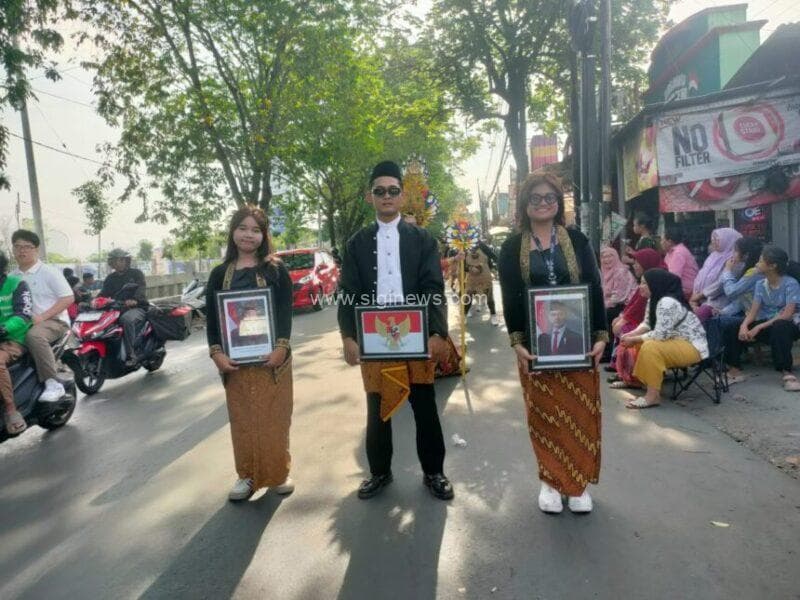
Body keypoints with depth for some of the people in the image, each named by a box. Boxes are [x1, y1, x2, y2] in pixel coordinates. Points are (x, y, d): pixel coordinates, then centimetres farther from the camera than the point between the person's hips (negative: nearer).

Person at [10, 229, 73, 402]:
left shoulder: (49, 272, -4)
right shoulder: (11, 277, 12)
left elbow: (69, 298, -9)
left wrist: (42, 317, -17)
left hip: (53, 321, -6)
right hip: (23, 323, 6)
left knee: (34, 335, -36)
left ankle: (53, 384, -33)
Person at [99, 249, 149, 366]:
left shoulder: (136, 273, 6)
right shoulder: (110, 278, 22)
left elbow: (142, 289, -12)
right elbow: (103, 294, 10)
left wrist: (135, 300, -34)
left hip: (137, 308, -5)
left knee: (126, 319, -38)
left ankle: (131, 355, -37)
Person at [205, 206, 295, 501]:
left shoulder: (276, 270, 2)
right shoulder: (219, 273, 8)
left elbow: (286, 311, -4)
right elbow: (211, 317, 5)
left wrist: (281, 347, -16)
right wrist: (216, 353, -7)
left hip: (271, 356, -2)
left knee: (274, 416, 5)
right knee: (242, 419, 8)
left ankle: (278, 473, 21)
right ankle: (247, 475, 22)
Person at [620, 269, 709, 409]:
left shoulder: (668, 302, -26)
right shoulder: (654, 299, 5)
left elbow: (660, 335, -30)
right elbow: (647, 324, 10)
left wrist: (634, 339, -20)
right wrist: (631, 334, -7)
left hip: (693, 347, -11)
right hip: (676, 341, 11)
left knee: (650, 348, -31)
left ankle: (653, 395, -26)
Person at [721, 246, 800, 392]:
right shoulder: (760, 284, 6)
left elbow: (787, 314, -22)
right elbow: (753, 311, -2)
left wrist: (759, 327, -29)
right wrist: (744, 325, -24)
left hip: (788, 325, -5)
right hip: (765, 324, 5)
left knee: (779, 327, -42)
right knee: (731, 329, -18)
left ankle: (787, 373, -34)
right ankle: (735, 369, -9)